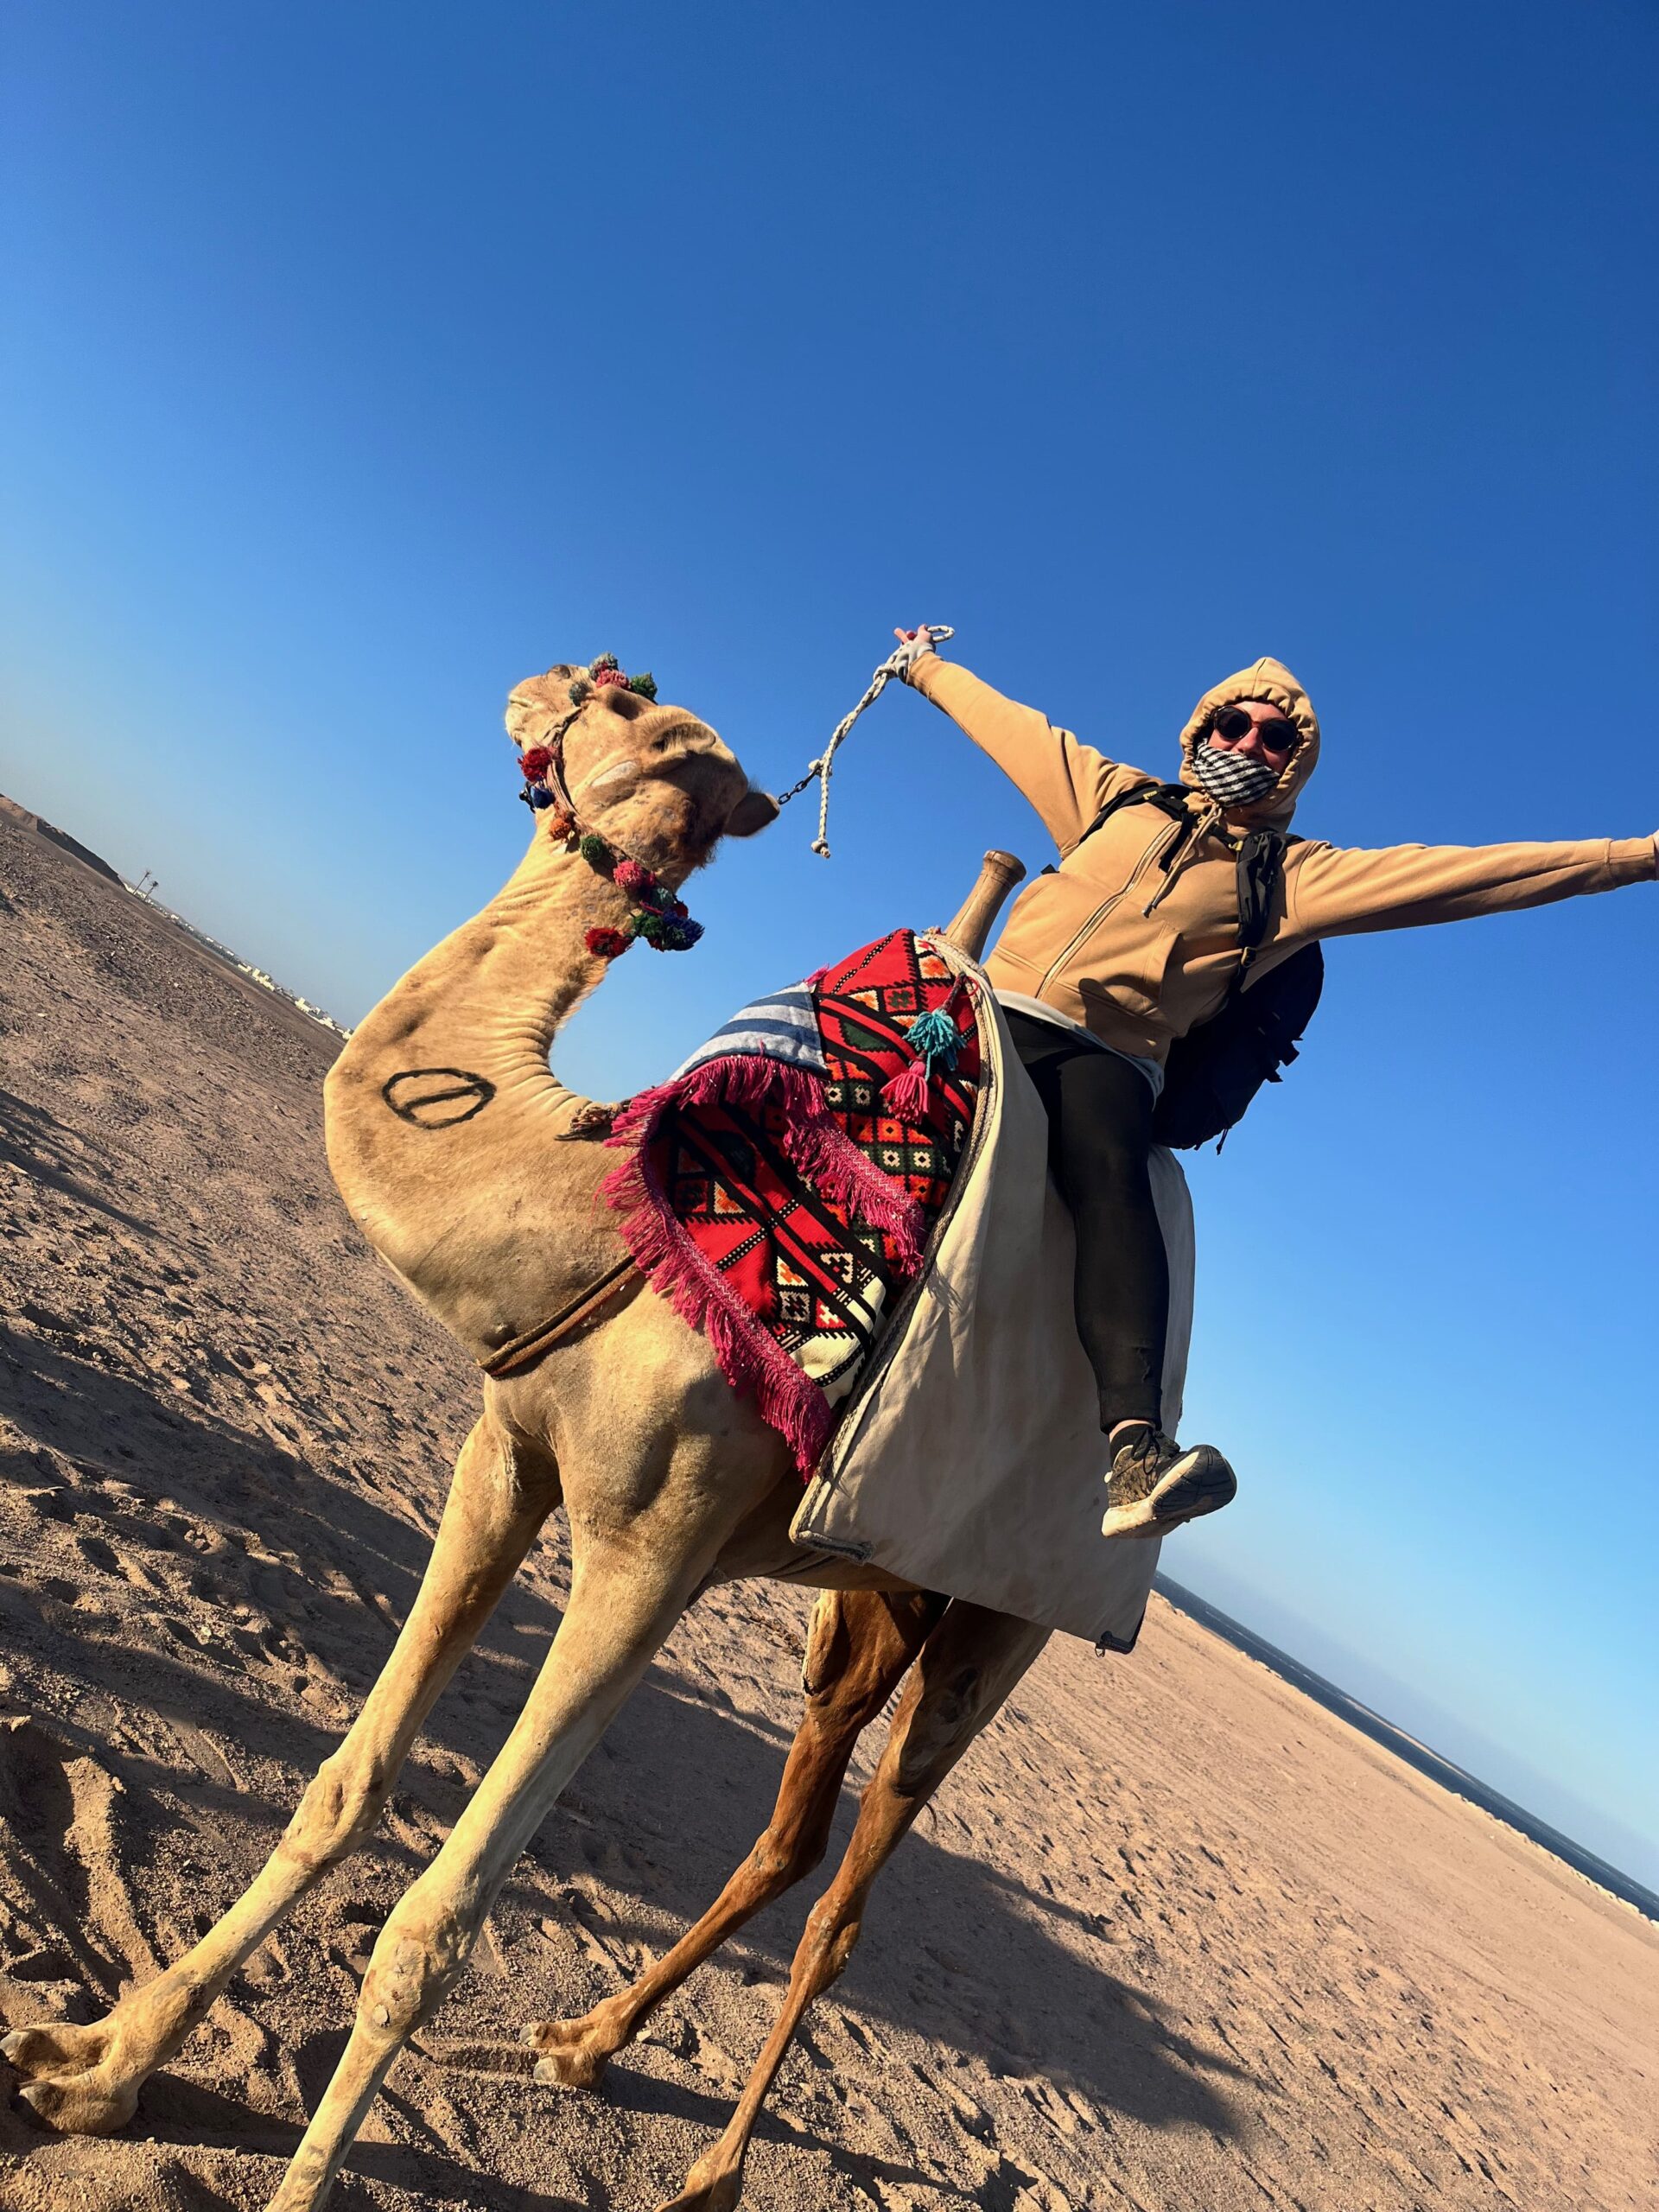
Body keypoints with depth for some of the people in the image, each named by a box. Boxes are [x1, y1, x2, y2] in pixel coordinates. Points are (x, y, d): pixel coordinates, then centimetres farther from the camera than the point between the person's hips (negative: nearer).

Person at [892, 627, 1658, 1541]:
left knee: (1114, 1182, -32)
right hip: (999, 1011, 4)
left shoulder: (1293, 875, 14)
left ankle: (1136, 1449, -46)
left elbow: (1456, 874, 11)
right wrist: (926, 666, 47)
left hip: (1106, 1058, -3)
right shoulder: (1116, 796, 22)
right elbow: (1010, 724, 35)